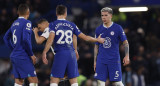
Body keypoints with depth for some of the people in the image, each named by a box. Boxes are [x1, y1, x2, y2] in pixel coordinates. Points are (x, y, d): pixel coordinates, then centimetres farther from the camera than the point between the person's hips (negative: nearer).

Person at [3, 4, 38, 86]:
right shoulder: (27, 23, -10)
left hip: (14, 56, 8)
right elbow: (25, 39, -21)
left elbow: (6, 38, 22)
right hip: (23, 57, -8)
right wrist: (31, 55, -13)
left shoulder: (14, 23, 14)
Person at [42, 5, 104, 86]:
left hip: (60, 54, -3)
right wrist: (97, 40, 30)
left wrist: (44, 53, -13)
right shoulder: (71, 25, 12)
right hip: (71, 54, 3)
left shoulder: (53, 24, 3)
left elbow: (50, 39, -13)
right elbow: (85, 37, 15)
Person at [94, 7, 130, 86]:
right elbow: (96, 46, 14)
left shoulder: (117, 28, -2)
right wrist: (95, 61, 11)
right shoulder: (98, 30, 7)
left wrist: (127, 56, -12)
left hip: (114, 59, -3)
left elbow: (125, 42, 0)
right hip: (101, 60, 3)